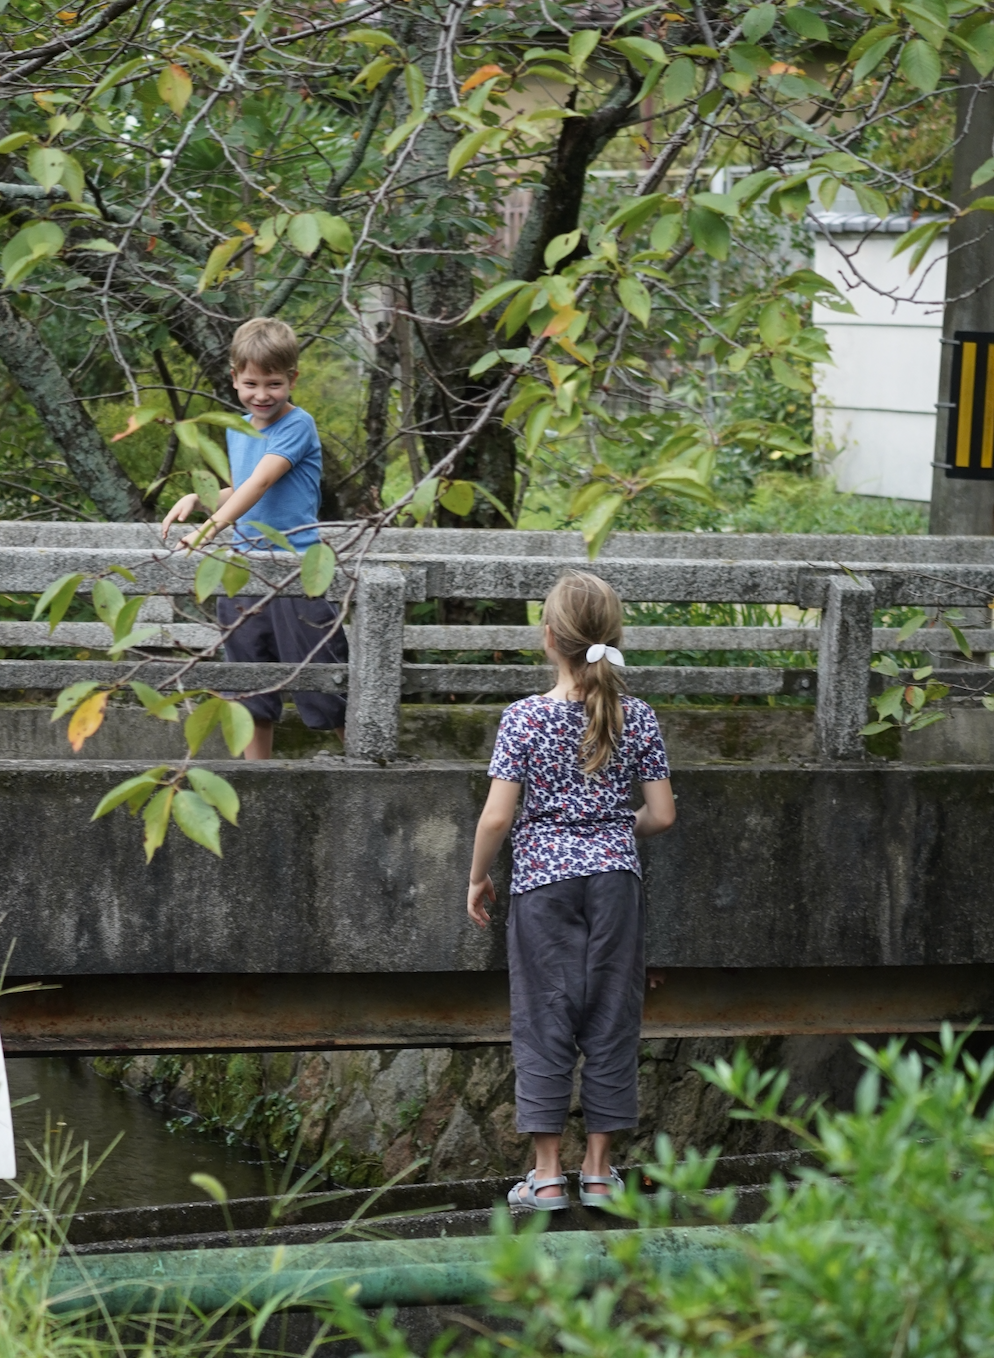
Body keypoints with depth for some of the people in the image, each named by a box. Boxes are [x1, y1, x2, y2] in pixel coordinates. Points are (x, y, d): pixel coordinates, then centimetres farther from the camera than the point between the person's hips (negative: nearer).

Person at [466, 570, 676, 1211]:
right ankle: (599, 1169, 14)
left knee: (545, 1019, 5)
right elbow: (662, 815, 0)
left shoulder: (525, 718, -9)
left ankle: (547, 1175, 6)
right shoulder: (639, 718, -2)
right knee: (612, 1015, 9)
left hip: (543, 876, -2)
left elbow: (497, 817, -11)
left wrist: (478, 878, 4)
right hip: (615, 874, 2)